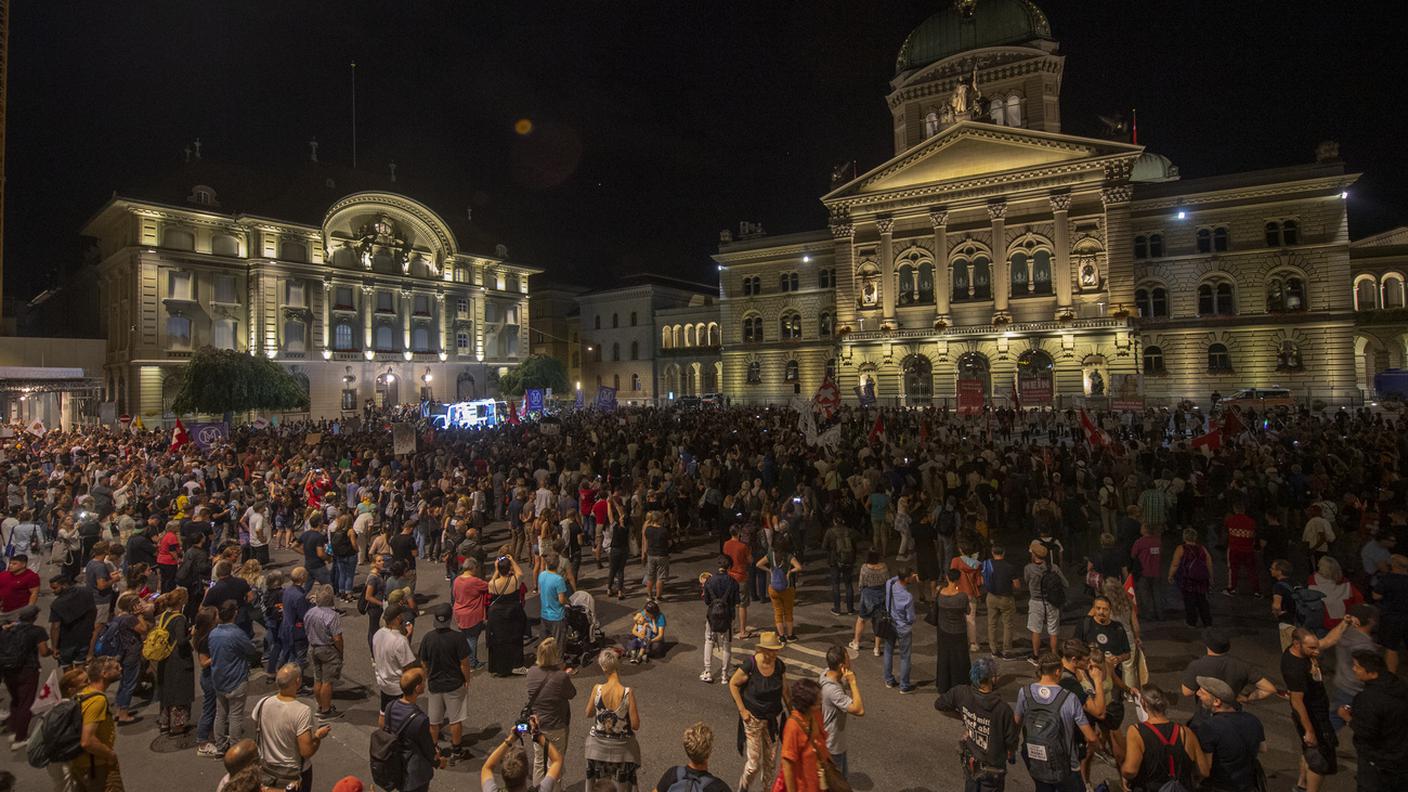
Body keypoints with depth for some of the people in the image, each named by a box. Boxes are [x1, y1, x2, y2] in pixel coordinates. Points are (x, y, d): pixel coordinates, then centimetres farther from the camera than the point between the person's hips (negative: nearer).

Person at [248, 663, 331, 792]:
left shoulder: (262, 704, -16)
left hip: (266, 770, 5)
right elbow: (306, 752, -26)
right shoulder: (302, 711, -31)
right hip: (294, 774, -5)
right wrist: (318, 736, -8)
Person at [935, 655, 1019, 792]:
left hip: (969, 761, 3)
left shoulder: (962, 693, -20)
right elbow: (1012, 740, -17)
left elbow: (939, 705, -4)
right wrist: (1010, 754, 6)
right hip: (992, 768, -3)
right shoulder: (1002, 709, -31)